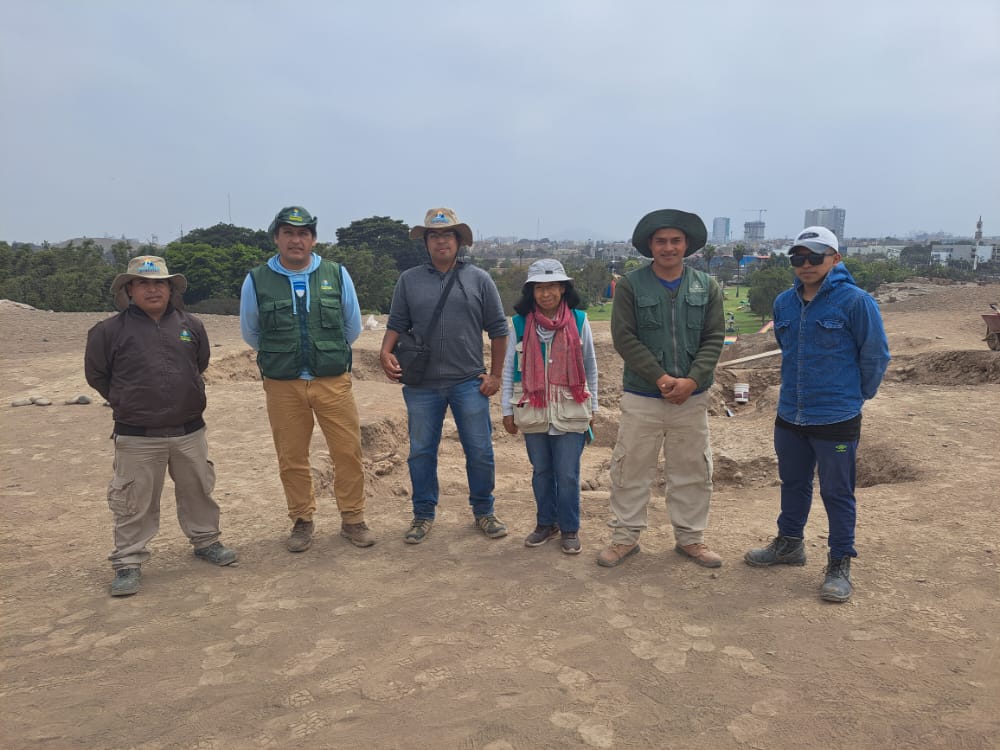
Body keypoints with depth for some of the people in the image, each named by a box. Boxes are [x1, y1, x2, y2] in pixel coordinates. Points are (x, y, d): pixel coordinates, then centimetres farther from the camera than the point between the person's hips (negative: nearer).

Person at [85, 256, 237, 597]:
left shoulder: (190, 325, 2)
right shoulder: (110, 330, -6)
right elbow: (96, 374, 6)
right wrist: (127, 403, 9)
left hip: (189, 431, 3)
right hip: (137, 437, -3)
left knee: (198, 490, 16)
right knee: (134, 503, 3)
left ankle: (205, 540, 34)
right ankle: (128, 562, 16)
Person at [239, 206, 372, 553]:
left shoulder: (337, 274, 0)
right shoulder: (256, 281, -1)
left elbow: (353, 326, 12)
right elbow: (250, 333, 14)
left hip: (333, 381, 0)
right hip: (282, 385, 0)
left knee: (348, 452, 3)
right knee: (292, 459, 8)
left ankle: (352, 520, 19)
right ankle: (302, 521, 26)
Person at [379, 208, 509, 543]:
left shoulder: (479, 279, 3)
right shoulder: (409, 280, 7)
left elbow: (498, 329, 5)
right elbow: (396, 324, 8)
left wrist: (495, 374, 1)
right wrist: (386, 352, -12)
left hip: (469, 382, -1)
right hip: (421, 383, 1)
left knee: (480, 450, 5)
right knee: (421, 452, 9)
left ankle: (483, 511, 24)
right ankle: (423, 514, 25)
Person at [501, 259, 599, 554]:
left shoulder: (579, 321, -3)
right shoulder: (520, 323, -3)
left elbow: (590, 366, 6)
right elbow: (509, 368, 4)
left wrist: (592, 407, 10)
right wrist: (507, 410, 4)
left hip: (570, 412, -1)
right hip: (533, 412, 1)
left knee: (568, 474, 2)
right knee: (541, 471, 14)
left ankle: (570, 528, 20)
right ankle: (546, 523, 30)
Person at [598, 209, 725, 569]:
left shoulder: (707, 287, 4)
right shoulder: (631, 285, -4)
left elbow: (714, 339, 0)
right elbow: (625, 338, -9)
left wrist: (692, 380, -15)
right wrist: (660, 377, -16)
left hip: (692, 396, 3)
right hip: (642, 396, -2)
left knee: (693, 471, 12)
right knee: (632, 470, 5)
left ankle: (690, 537, 28)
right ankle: (626, 536, 21)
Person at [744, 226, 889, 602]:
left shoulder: (855, 301, -14)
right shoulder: (784, 302, 3)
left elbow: (876, 355, -6)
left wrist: (856, 395, 4)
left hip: (836, 419, -5)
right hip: (789, 415, 5)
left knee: (837, 493, 6)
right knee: (793, 483, 19)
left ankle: (840, 564, 20)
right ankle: (789, 542, 38)